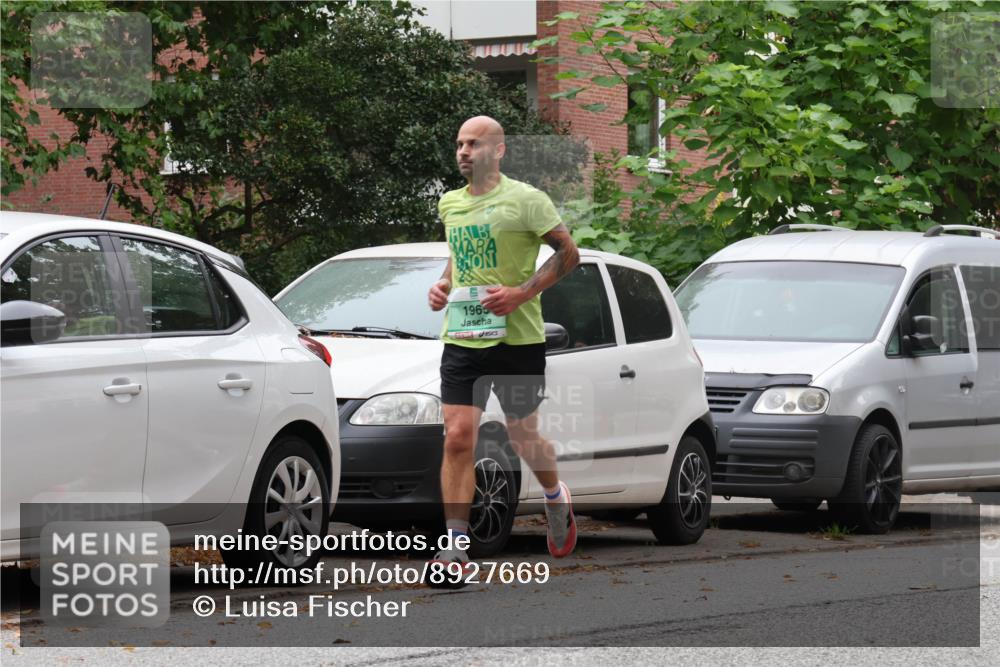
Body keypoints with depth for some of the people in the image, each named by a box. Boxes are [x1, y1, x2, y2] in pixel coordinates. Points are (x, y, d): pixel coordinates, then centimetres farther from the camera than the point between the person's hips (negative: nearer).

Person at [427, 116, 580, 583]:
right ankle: (456, 545, -9)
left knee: (522, 437, 9)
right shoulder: (450, 204, 10)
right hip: (461, 338, 4)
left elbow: (568, 252, -5)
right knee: (458, 438, -8)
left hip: (517, 338, -4)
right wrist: (441, 286, 7)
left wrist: (521, 293, -16)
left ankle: (555, 497, 42)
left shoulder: (524, 199, -8)